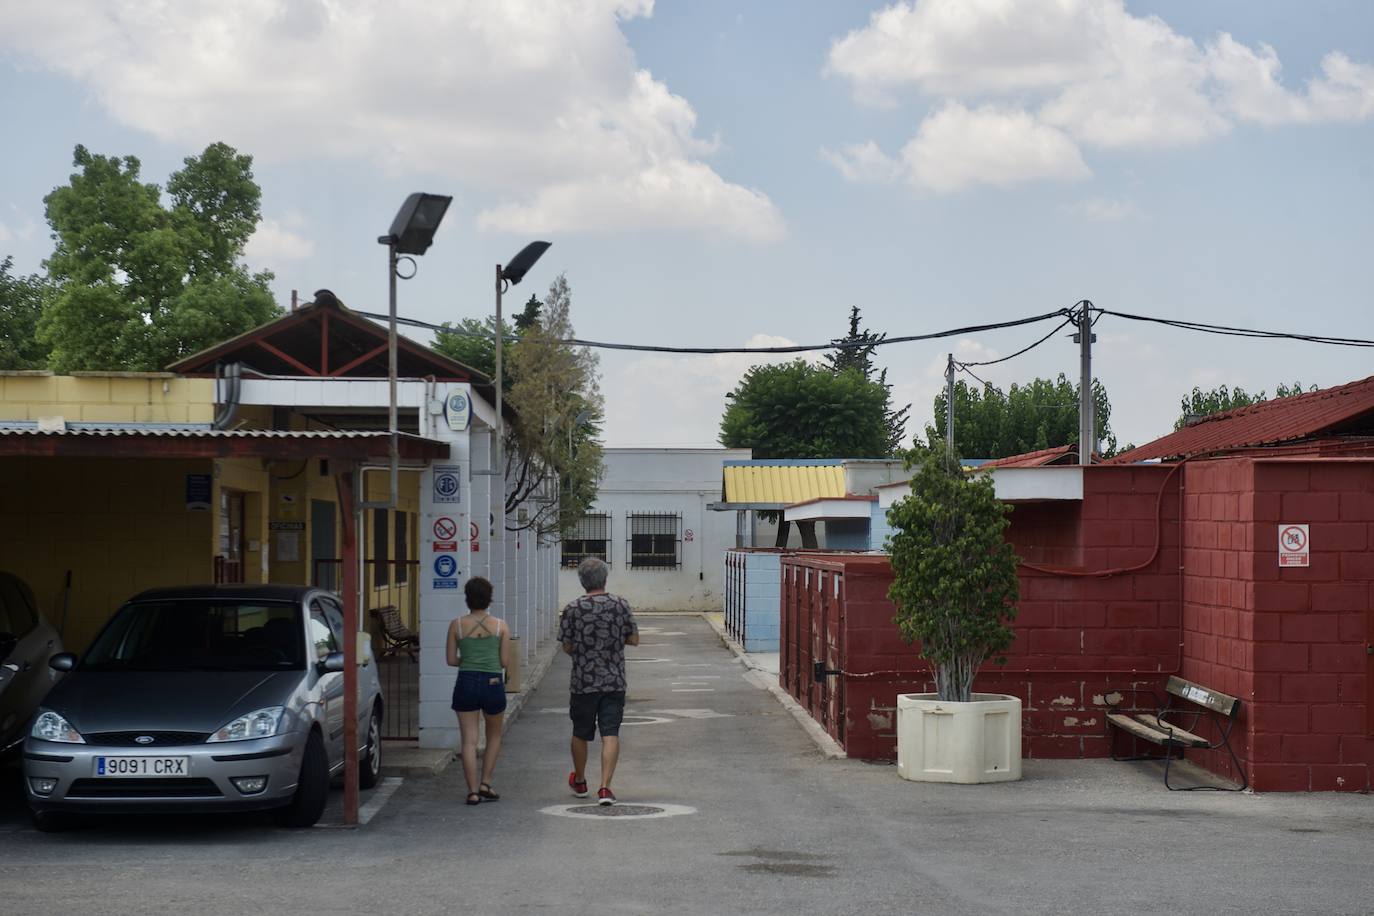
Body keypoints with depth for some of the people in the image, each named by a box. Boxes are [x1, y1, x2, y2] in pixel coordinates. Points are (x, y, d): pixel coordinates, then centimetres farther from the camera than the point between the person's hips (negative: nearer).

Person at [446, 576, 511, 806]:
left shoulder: (457, 625, 0)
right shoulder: (501, 626, -1)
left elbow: (451, 660, 2)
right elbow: (505, 662, -2)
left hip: (466, 683, 0)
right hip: (493, 684, 0)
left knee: (469, 741, 3)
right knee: (494, 736, 20)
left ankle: (473, 791, -3)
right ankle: (485, 783, 11)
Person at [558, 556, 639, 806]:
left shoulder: (573, 609, -8)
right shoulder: (621, 605, -4)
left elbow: (567, 647, -3)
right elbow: (634, 639, 3)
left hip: (583, 682, 0)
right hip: (615, 682, 0)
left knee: (580, 734, 17)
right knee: (611, 734, -1)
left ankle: (579, 781, 34)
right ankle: (605, 787, -11)